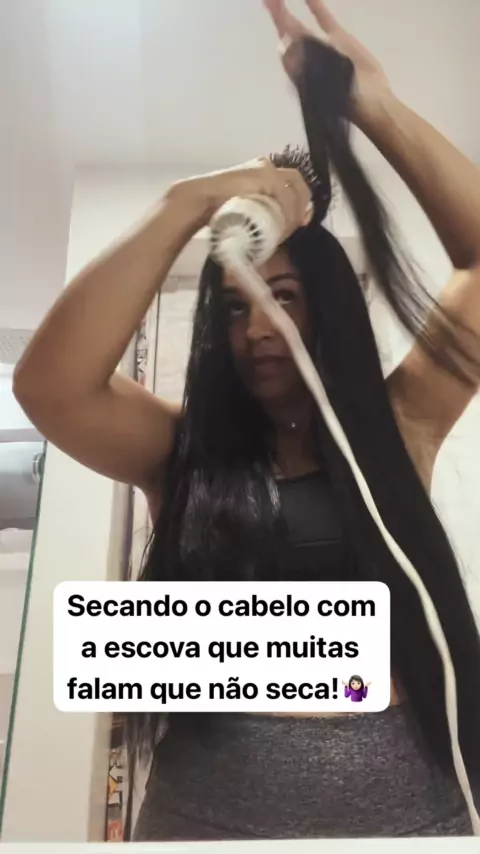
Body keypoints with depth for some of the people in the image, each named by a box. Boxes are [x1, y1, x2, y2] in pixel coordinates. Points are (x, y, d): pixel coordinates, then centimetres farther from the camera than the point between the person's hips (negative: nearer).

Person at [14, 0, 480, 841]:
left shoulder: (398, 425, 0)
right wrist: (187, 205, -18)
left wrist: (375, 107, -9)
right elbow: (49, 383, -18)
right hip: (214, 810, 0)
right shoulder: (180, 449, -2)